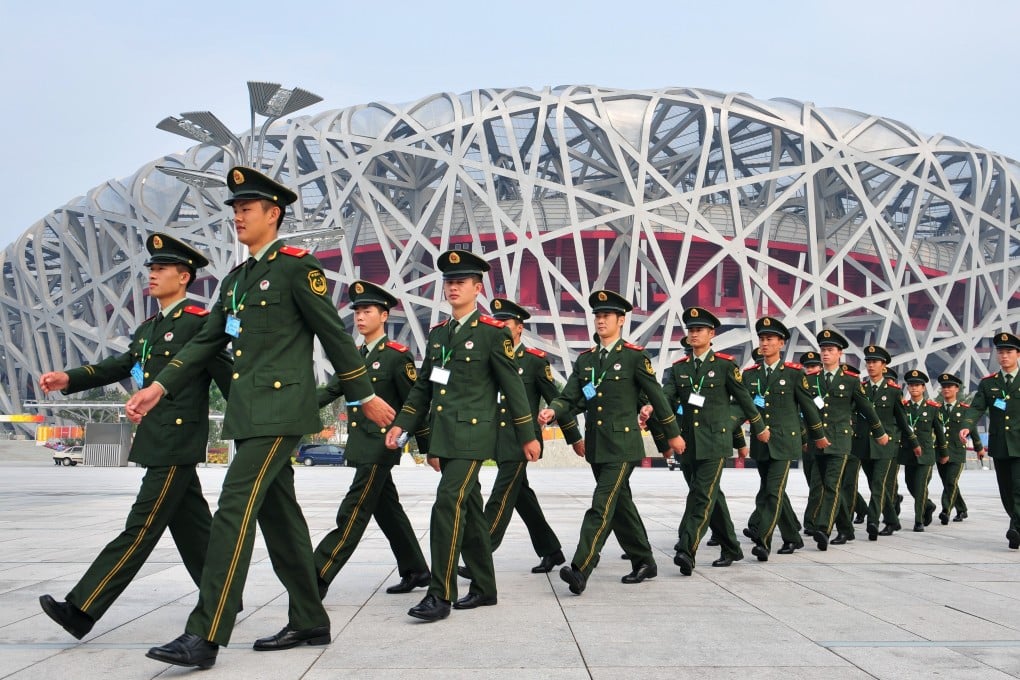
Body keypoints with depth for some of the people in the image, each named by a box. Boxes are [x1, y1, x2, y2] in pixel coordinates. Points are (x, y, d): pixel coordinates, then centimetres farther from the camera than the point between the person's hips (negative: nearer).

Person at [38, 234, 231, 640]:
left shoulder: (200, 321, -10)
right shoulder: (148, 328, 17)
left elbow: (227, 378, -10)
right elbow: (121, 366, 14)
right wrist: (69, 379, -1)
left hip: (178, 444, -9)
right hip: (157, 443, 9)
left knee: (141, 528, -5)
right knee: (191, 527, 14)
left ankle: (81, 611, -3)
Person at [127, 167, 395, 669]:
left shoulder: (297, 266, -6)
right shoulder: (235, 279, 18)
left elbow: (334, 335, -5)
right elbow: (206, 341, 18)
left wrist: (365, 396, -1)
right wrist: (158, 388, 8)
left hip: (280, 409, -9)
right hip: (248, 413, 9)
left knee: (235, 510, -13)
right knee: (278, 515, 12)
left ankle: (205, 636, -9)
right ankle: (309, 622, 22)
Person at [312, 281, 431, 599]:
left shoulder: (398, 355, -7)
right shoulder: (353, 356, 15)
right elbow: (330, 390, 9)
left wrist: (428, 448, -4)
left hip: (382, 445, -8)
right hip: (361, 446, 8)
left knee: (352, 513, -8)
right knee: (387, 510, 14)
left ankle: (317, 578, -7)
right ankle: (415, 571, 25)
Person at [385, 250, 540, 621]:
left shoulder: (493, 333, -5)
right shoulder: (437, 333, 14)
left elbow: (512, 387, -4)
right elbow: (423, 386, 18)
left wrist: (528, 436, -2)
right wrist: (402, 423, 8)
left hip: (472, 434, -7)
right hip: (442, 436, 7)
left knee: (448, 504, -15)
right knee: (468, 510, 12)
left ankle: (440, 595, -9)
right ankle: (484, 587, 23)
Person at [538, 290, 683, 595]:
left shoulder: (635, 356, -5)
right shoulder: (585, 359, 11)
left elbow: (656, 397, 0)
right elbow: (570, 398, 3)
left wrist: (673, 434, 6)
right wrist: (552, 412, -18)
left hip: (622, 445, -7)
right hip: (595, 446, 7)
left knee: (602, 506, -14)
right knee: (620, 506, 15)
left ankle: (580, 570, -17)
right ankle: (644, 562, 29)